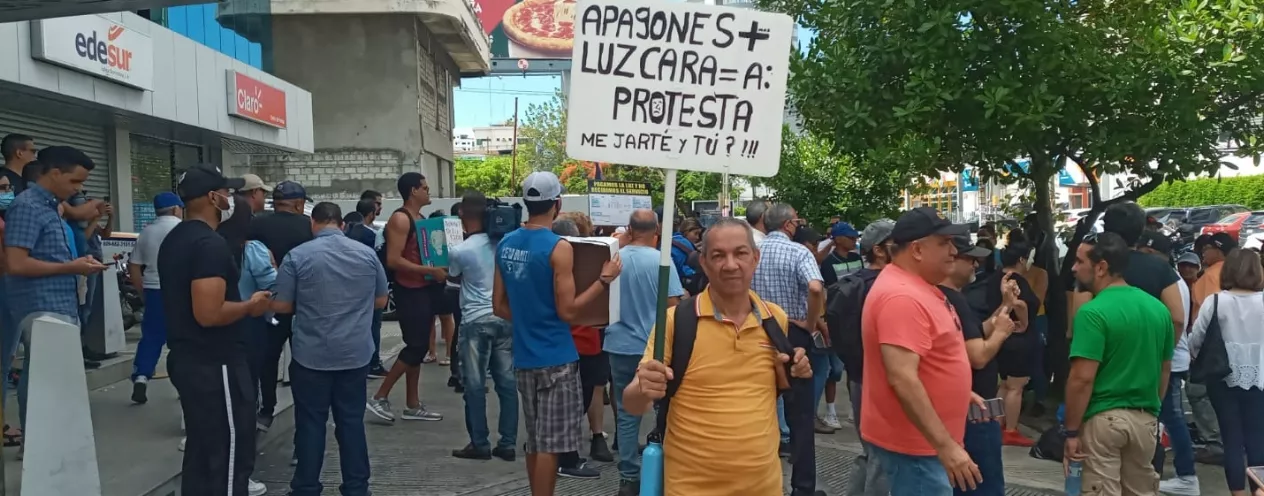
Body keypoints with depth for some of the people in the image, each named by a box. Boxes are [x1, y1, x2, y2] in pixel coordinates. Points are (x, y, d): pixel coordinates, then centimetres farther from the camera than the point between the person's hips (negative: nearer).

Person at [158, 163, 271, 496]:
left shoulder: (174, 240, 11)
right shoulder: (211, 244, -21)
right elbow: (209, 313, -28)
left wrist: (240, 303, 20)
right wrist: (250, 305, -12)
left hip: (186, 358, 10)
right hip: (215, 364, -10)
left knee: (202, 447, 21)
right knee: (228, 451, -1)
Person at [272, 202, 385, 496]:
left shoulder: (297, 256, -8)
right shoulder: (367, 253, 1)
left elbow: (280, 306, -5)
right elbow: (380, 301, 9)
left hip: (312, 355, -2)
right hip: (356, 353, 3)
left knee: (310, 422, 7)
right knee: (352, 421, 10)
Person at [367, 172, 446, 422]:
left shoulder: (421, 218, 14)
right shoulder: (400, 219, -14)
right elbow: (393, 260, -22)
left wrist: (441, 266, 7)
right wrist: (430, 270, -22)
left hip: (425, 289, 9)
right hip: (410, 291, -9)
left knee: (418, 347, 11)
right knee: (416, 347, -9)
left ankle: (413, 405, 18)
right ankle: (379, 398, 2)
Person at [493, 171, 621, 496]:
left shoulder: (505, 245, 6)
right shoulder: (558, 247, -15)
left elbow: (499, 306, 10)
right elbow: (567, 311, -16)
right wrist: (605, 279, -9)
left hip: (524, 356, 7)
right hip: (555, 358, -7)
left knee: (535, 441, 17)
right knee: (550, 444, 1)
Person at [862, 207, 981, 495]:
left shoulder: (916, 286, 9)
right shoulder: (902, 296, -24)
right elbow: (902, 379, -30)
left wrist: (960, 393, 18)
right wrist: (946, 446, -28)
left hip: (926, 439, 10)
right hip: (914, 444, -10)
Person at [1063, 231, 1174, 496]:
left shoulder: (1093, 313, -17)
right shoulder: (1158, 308, 5)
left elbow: (1082, 379, -20)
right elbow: (1166, 369, 14)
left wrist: (1071, 431, -13)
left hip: (1102, 419, -6)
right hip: (1145, 418, 7)